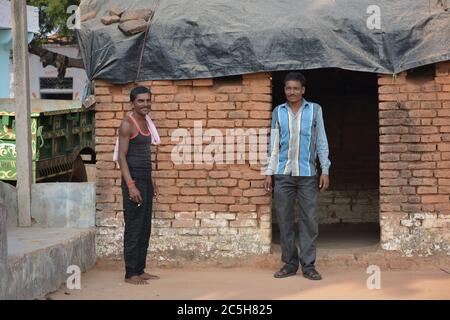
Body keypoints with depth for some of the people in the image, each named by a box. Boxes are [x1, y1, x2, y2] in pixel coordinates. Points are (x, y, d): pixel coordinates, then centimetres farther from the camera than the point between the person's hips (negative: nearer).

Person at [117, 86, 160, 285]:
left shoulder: (145, 122, 13)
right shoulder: (127, 124, -12)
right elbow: (122, 157, -17)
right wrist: (131, 185, -23)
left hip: (145, 179, 9)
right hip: (133, 179, -9)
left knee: (145, 227, 11)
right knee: (134, 227, -4)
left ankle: (140, 270, 18)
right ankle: (130, 274, 2)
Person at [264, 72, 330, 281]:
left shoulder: (314, 110, 5)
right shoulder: (278, 112, 9)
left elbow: (321, 142, 5)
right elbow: (273, 144, 11)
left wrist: (325, 171, -1)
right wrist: (269, 173, 6)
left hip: (307, 173, -2)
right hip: (283, 174, 2)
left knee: (309, 220, -3)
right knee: (284, 220, 3)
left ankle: (308, 265, 3)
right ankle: (289, 263, 11)